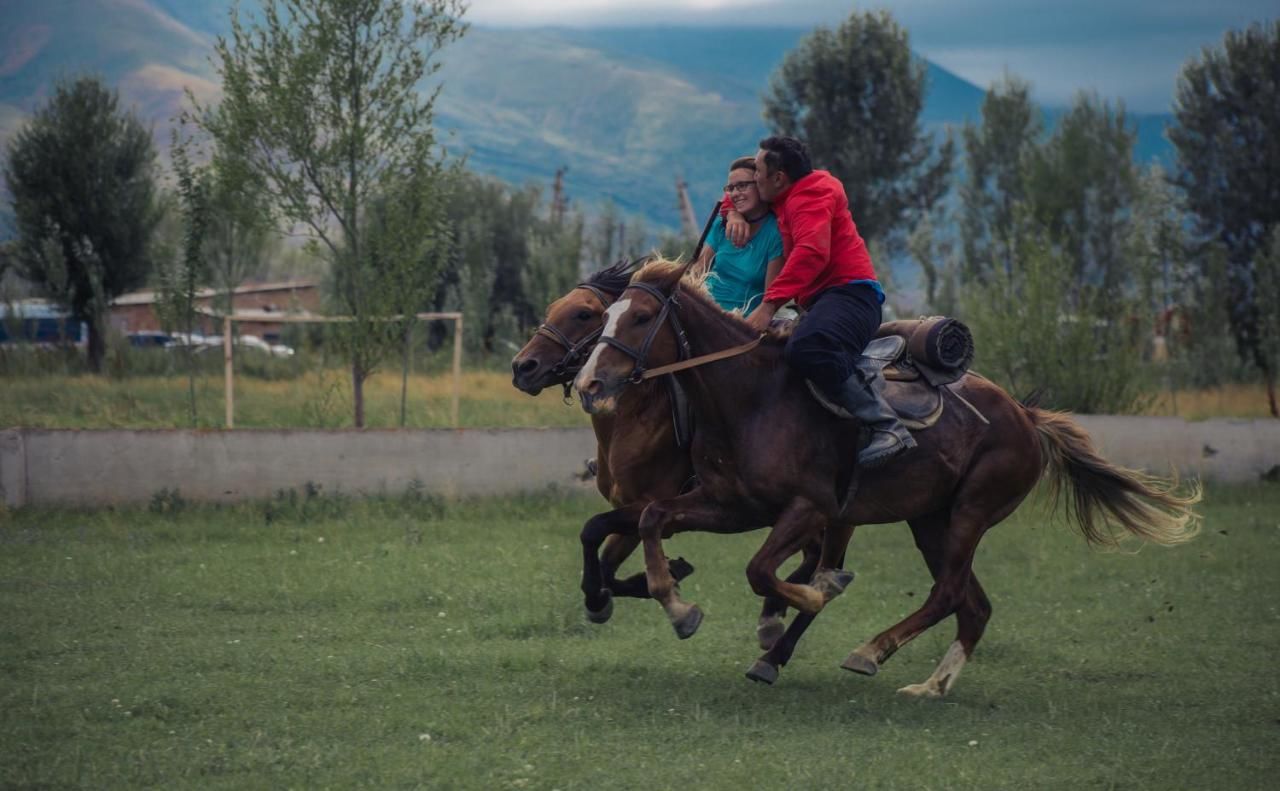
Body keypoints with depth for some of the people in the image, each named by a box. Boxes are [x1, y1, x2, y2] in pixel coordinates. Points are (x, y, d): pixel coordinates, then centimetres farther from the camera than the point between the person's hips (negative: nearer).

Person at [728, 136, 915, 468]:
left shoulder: (810, 196, -8)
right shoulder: (790, 197, 24)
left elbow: (811, 253, -24)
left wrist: (770, 304, -31)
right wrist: (734, 213, 14)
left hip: (848, 291, -11)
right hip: (823, 298, 11)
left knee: (805, 349, -37)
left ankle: (887, 426, -37)